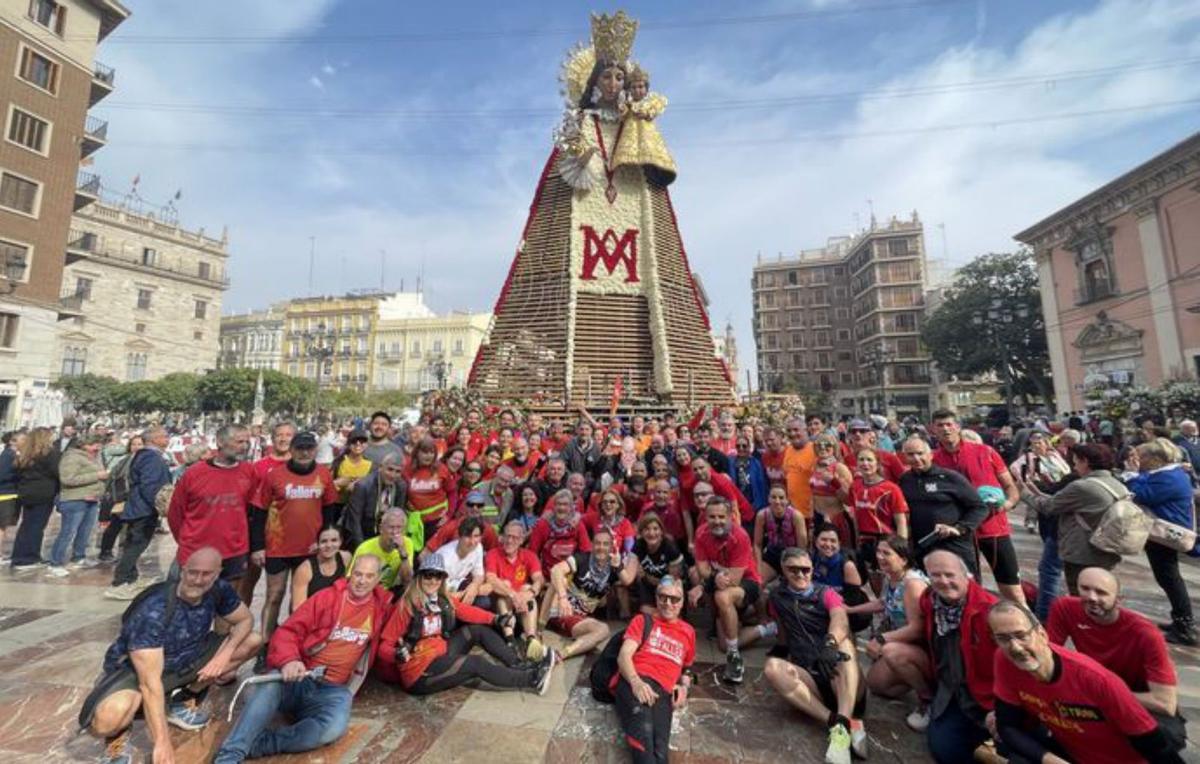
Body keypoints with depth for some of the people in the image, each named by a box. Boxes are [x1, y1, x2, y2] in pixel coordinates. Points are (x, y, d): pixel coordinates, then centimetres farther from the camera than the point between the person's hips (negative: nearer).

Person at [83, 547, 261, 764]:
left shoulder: (218, 590, -18)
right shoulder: (153, 612, -32)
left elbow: (245, 620, -2)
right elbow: (150, 682, -34)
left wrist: (224, 655, -19)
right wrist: (162, 742, -35)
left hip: (183, 661, 6)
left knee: (252, 642, -7)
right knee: (111, 715, -38)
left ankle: (179, 701, 5)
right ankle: (118, 734, -1)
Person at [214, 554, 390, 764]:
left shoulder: (381, 607, 4)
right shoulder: (327, 597, -3)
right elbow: (289, 631, -7)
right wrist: (289, 660, -24)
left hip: (333, 689, 1)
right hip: (299, 677, 0)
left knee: (335, 726, -32)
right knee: (269, 687, -34)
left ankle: (254, 745, -21)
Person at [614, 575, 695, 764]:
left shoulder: (688, 631, 26)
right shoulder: (643, 620, 17)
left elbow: (687, 668, 39)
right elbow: (623, 656, 4)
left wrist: (684, 687, 15)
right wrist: (636, 682, -16)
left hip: (662, 691, 3)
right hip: (634, 681, -2)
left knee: (660, 746, -29)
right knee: (643, 732, -36)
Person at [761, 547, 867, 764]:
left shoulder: (826, 593, 4)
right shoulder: (777, 598, 10)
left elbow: (840, 619, -19)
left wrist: (830, 642, -39)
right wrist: (780, 650, 8)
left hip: (840, 675, -1)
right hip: (808, 678, 2)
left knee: (844, 642, -30)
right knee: (772, 667, -27)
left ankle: (842, 725, -44)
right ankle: (845, 722, -36)